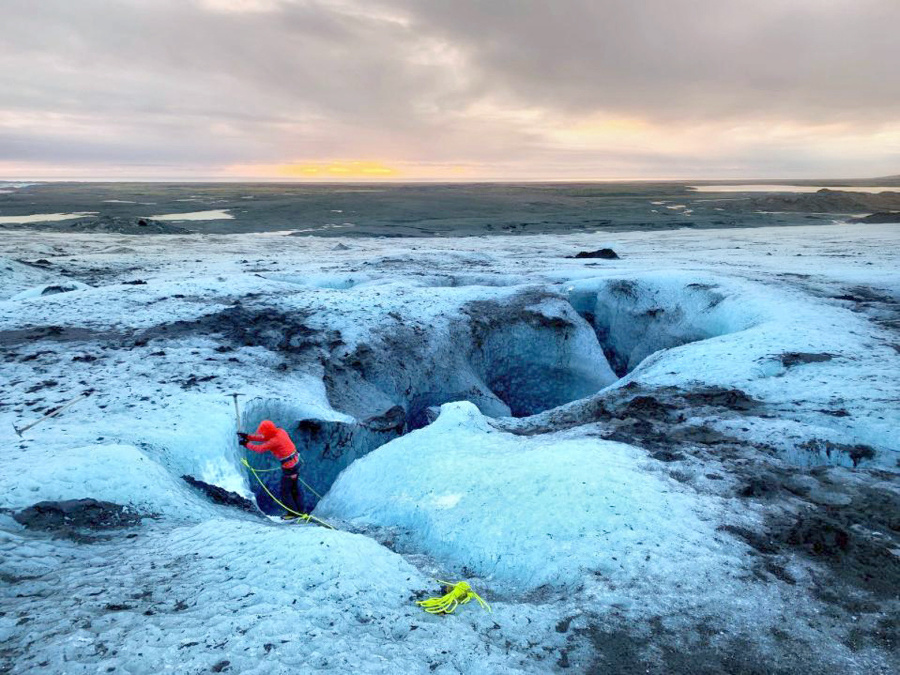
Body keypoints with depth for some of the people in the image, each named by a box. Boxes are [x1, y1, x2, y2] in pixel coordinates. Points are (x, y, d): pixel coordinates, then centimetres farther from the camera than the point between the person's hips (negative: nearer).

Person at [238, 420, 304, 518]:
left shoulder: (275, 441, -24)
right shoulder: (280, 431, 1)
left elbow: (260, 448, -15)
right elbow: (264, 438, 11)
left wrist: (246, 444, -2)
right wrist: (248, 436, 8)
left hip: (289, 467, -9)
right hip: (296, 461, 9)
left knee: (285, 491, 8)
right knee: (294, 488, 22)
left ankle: (293, 513, 19)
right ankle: (300, 510, 32)